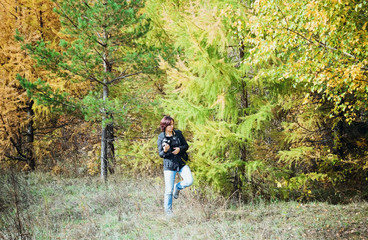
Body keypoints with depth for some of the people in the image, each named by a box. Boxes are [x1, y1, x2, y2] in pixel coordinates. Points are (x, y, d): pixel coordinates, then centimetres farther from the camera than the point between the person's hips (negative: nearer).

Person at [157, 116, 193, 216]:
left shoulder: (178, 133, 3)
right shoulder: (161, 138, -3)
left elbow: (186, 145, 9)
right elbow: (160, 154, 0)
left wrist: (180, 149, -12)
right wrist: (165, 151, -23)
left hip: (181, 163, 2)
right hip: (169, 164, -2)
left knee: (189, 181, -18)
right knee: (169, 190, -3)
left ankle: (177, 187, 15)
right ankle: (168, 210, 14)